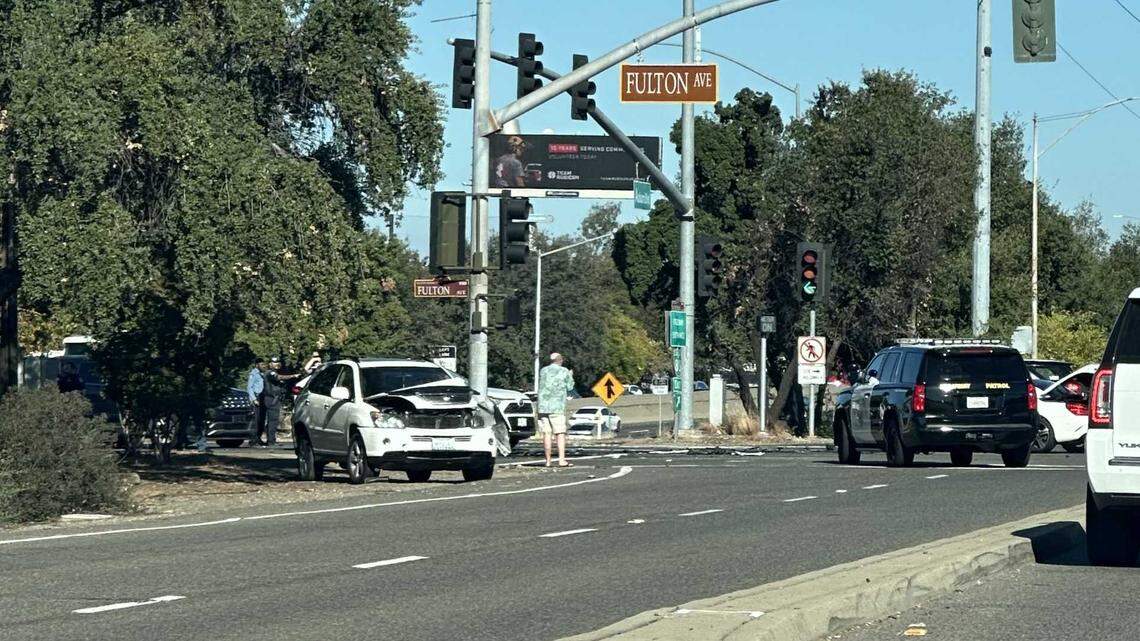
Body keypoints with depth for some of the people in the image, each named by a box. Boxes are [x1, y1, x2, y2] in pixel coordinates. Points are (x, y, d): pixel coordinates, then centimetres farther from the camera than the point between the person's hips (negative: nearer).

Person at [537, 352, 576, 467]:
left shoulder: (543, 371, 10)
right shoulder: (564, 372, 0)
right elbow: (570, 387, 8)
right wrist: (570, 376, 27)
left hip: (543, 406, 3)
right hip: (557, 407, -3)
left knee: (546, 434, 3)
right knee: (560, 433, -4)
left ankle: (548, 461, 1)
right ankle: (562, 460, -15)